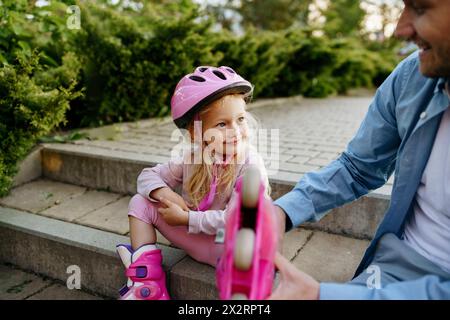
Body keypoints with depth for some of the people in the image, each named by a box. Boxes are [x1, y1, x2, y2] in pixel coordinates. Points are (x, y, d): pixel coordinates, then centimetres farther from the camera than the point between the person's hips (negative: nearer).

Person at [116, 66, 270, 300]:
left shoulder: (250, 165, -23)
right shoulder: (192, 157, -8)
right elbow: (149, 175, 4)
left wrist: (186, 218, -22)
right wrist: (164, 193, -19)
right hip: (194, 236, 5)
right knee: (140, 203, -3)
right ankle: (146, 280, -4)